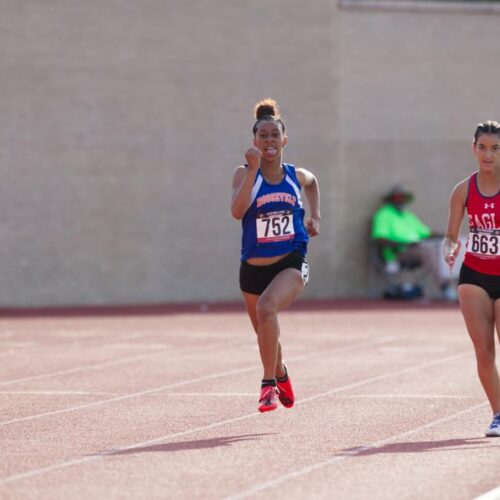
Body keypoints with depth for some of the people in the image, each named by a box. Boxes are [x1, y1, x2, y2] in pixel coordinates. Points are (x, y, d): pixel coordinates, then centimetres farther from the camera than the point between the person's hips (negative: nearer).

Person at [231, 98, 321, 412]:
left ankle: (269, 384, -25)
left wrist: (315, 217, 16)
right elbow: (237, 211, -26)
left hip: (291, 263, -1)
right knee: (265, 332, 18)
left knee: (266, 308, -32)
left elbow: (313, 183, 27)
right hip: (253, 267, 2)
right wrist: (253, 169, -30)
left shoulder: (296, 176, 1)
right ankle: (281, 376, 51)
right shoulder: (245, 174, -7)